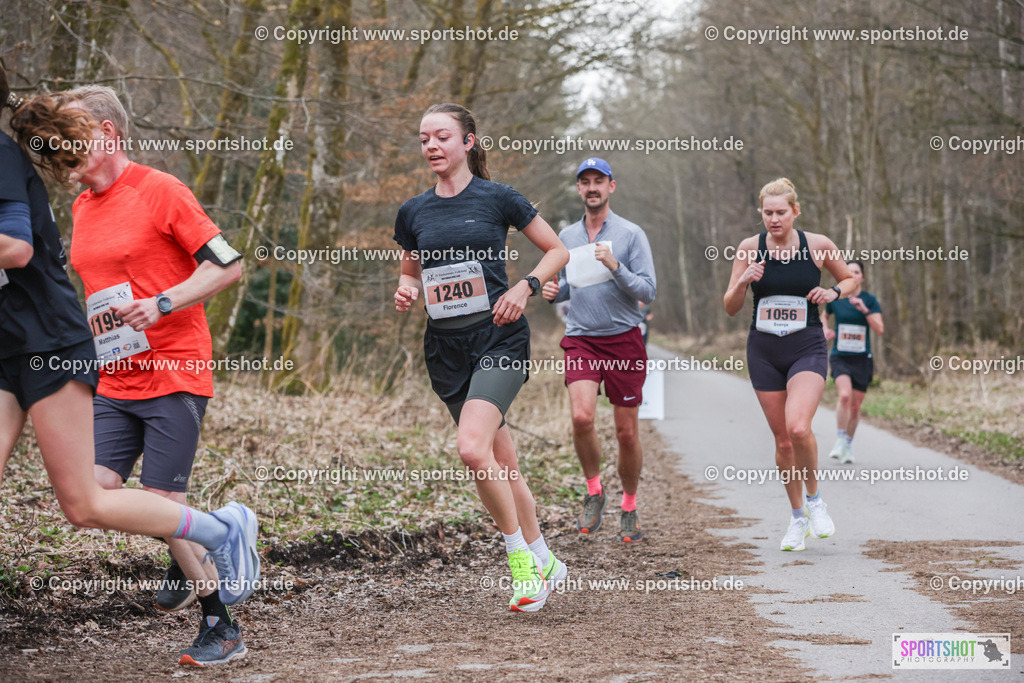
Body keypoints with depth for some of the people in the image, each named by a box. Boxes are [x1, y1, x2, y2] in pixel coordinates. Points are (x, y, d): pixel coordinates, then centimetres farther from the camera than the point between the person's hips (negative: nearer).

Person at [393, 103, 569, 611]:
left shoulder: (497, 198, -3)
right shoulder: (413, 212, 9)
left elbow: (557, 250, 5)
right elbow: (409, 272, 22)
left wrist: (524, 287, -11)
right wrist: (406, 291, 0)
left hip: (499, 339, -5)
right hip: (446, 349, 5)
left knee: (472, 447, -24)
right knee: (502, 463, 9)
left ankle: (520, 555, -7)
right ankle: (542, 560, 24)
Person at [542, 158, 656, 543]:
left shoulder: (631, 234, -1)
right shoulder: (566, 237, 11)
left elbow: (648, 292, -6)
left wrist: (615, 266, -21)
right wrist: (553, 292, 0)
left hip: (624, 341, -2)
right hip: (581, 340, 2)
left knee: (627, 432, 2)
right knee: (582, 417, -21)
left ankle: (629, 508, 22)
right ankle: (593, 491, 1)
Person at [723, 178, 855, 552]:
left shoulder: (818, 245, -4)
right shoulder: (750, 248, -1)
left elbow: (850, 279, 13)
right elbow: (730, 308, 2)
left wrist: (833, 292, -8)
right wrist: (742, 282, -18)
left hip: (807, 350, -2)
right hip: (763, 353, 2)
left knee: (798, 427, -24)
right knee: (782, 440, 7)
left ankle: (814, 499, 1)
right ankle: (798, 517, 25)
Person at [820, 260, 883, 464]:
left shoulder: (870, 300, -2)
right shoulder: (834, 299, 1)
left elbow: (879, 329, -10)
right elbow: (824, 316, 22)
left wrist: (864, 310, -21)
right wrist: (826, 330, 2)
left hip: (862, 359, 1)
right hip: (840, 357, -1)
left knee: (855, 406, 5)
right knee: (845, 395, -25)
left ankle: (849, 444, 27)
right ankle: (840, 441, -11)